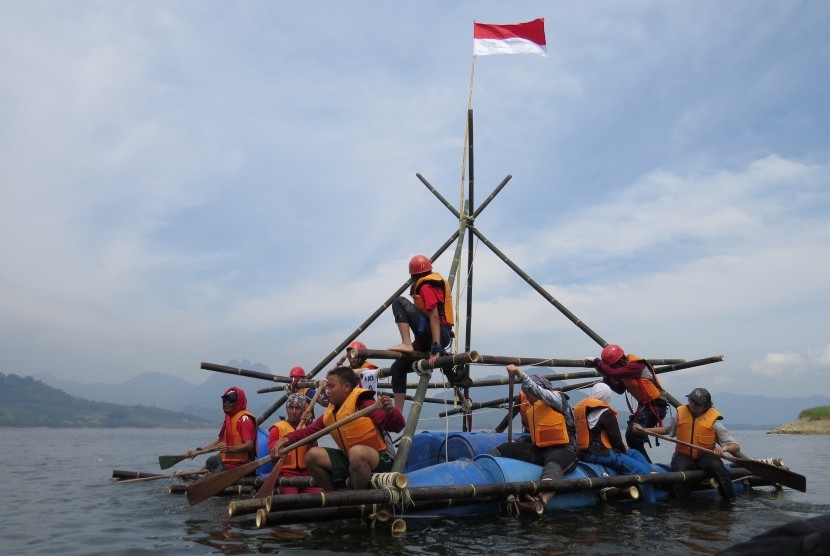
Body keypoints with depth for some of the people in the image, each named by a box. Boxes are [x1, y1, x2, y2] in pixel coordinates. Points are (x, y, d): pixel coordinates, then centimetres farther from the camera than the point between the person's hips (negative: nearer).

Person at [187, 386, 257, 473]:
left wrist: (229, 449, -43)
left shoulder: (244, 419, -20)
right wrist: (198, 451, 14)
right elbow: (220, 441, 18)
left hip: (237, 464, -11)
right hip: (226, 459, 11)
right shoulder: (229, 417, 12)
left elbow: (249, 445, -30)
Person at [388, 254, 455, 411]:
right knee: (398, 367, 7)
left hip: (436, 334, -9)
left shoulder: (426, 286, -8)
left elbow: (434, 316, -19)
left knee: (399, 303, -14)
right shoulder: (435, 282, 20)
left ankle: (406, 344, -22)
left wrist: (435, 347, -25)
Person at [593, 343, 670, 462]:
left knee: (633, 435, -16)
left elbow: (612, 373, -34)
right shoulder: (624, 368, 6)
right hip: (644, 405, 10)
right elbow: (620, 389, 14)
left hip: (656, 406, -10)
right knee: (630, 435, 12)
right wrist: (608, 380, -1)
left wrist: (597, 363, -23)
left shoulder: (635, 366, -23)